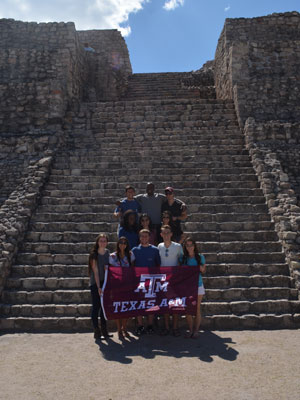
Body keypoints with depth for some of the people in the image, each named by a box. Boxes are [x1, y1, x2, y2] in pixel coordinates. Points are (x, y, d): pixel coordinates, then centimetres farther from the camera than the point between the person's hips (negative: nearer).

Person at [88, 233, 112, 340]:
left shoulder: (107, 252, 5)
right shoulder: (94, 254, -11)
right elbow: (95, 271, -13)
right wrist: (98, 287, -16)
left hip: (105, 282, 6)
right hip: (95, 283, -5)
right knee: (96, 307, -1)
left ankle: (104, 330, 20)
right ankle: (96, 331, 7)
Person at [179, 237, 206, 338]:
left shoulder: (200, 257, 2)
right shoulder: (183, 258, 3)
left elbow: (204, 271, 10)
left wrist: (201, 268, -11)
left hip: (198, 285, -1)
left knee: (197, 309, 3)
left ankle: (196, 330, 15)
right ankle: (190, 329, 17)